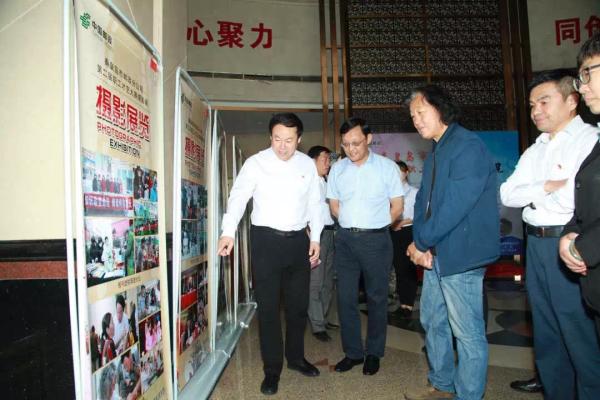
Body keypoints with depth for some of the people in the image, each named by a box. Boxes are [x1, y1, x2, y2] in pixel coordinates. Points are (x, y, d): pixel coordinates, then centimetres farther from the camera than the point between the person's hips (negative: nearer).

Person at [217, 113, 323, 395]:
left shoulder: (308, 164, 5)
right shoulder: (255, 163, -6)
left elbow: (314, 203, 10)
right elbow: (238, 197, -11)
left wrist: (315, 238, 6)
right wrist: (228, 232, -24)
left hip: (298, 240, 4)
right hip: (265, 240, -3)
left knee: (298, 304, 15)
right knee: (268, 306, 4)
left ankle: (295, 357, 35)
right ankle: (272, 368, 20)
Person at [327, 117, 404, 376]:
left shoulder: (387, 167, -3)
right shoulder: (337, 169, 5)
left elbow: (397, 207, 1)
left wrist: (373, 226, 3)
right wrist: (352, 224, 6)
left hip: (376, 239, -3)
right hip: (345, 238, 3)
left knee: (377, 298, 7)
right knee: (345, 297, 6)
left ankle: (374, 353, 23)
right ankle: (352, 352, 21)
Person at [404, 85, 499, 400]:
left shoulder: (468, 146, -15)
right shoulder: (435, 152, 15)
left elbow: (455, 206, -23)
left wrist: (421, 242, -12)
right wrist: (420, 242, -3)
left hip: (460, 255, -9)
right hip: (435, 253, 10)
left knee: (467, 332, 3)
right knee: (432, 321, 19)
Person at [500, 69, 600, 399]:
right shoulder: (535, 151, 14)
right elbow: (507, 195, 4)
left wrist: (532, 194, -7)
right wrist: (547, 187, -11)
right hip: (536, 246, 7)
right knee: (546, 335, 18)